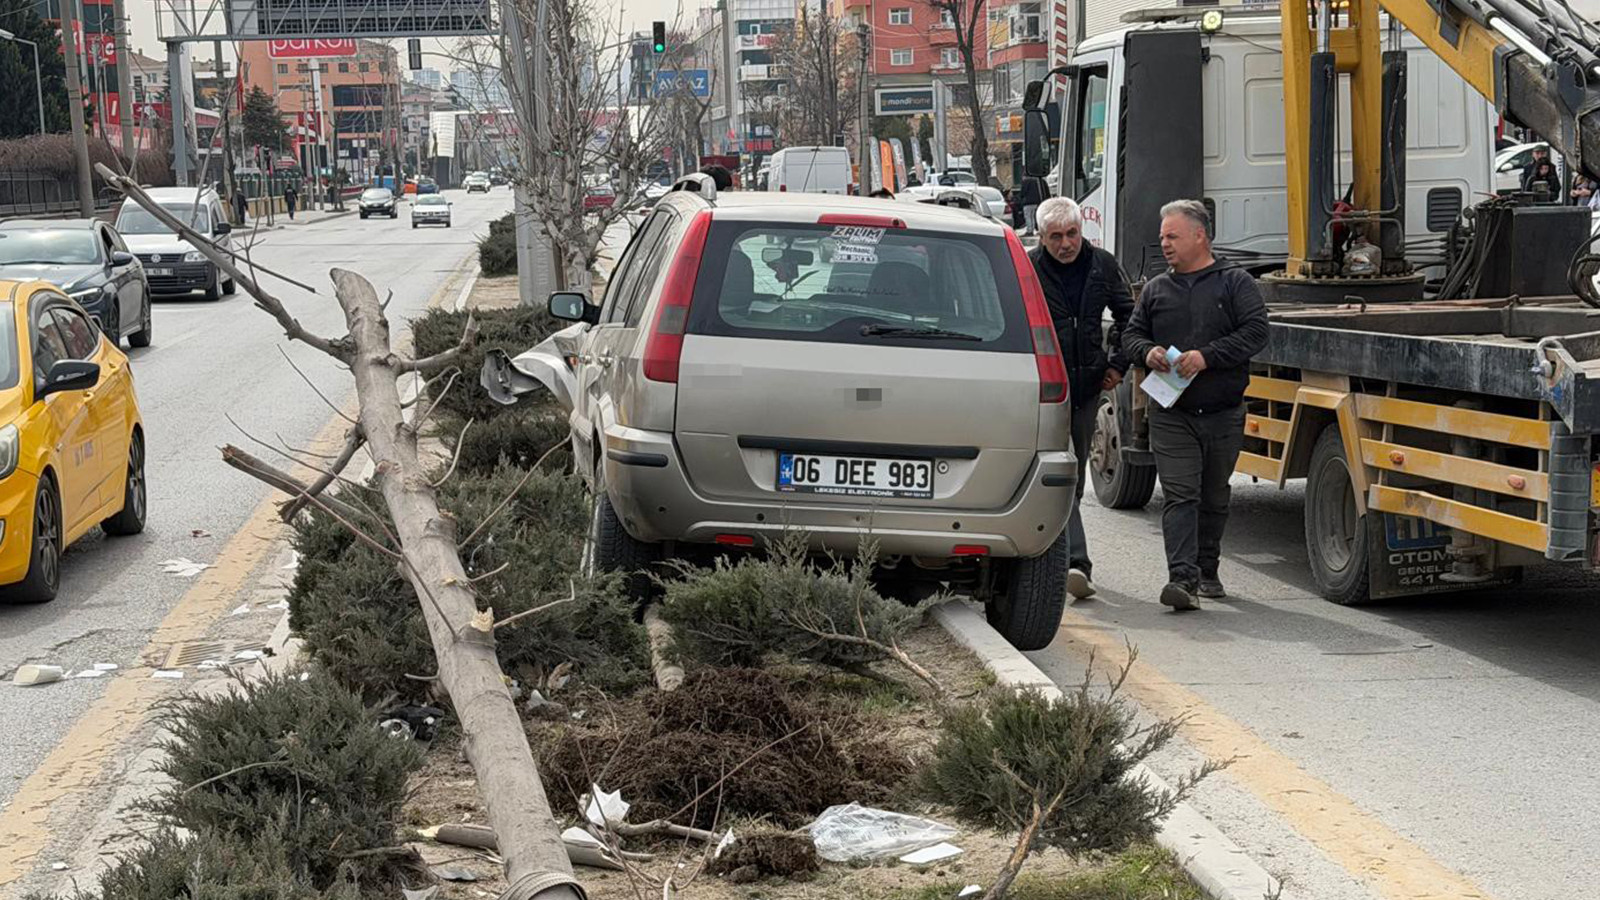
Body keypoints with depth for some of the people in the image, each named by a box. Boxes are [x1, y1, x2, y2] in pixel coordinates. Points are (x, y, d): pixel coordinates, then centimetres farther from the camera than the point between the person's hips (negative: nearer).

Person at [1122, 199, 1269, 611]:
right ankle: (1183, 578, -20)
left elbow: (1255, 332, -9)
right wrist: (1147, 351, -9)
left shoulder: (1235, 283, 1)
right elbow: (1131, 335, 15)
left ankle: (1207, 572, 28)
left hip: (1223, 414, -1)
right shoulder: (1156, 289, 12)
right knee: (1180, 495, -12)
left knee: (1214, 497, 12)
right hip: (1171, 414, 1)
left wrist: (1207, 356, -19)